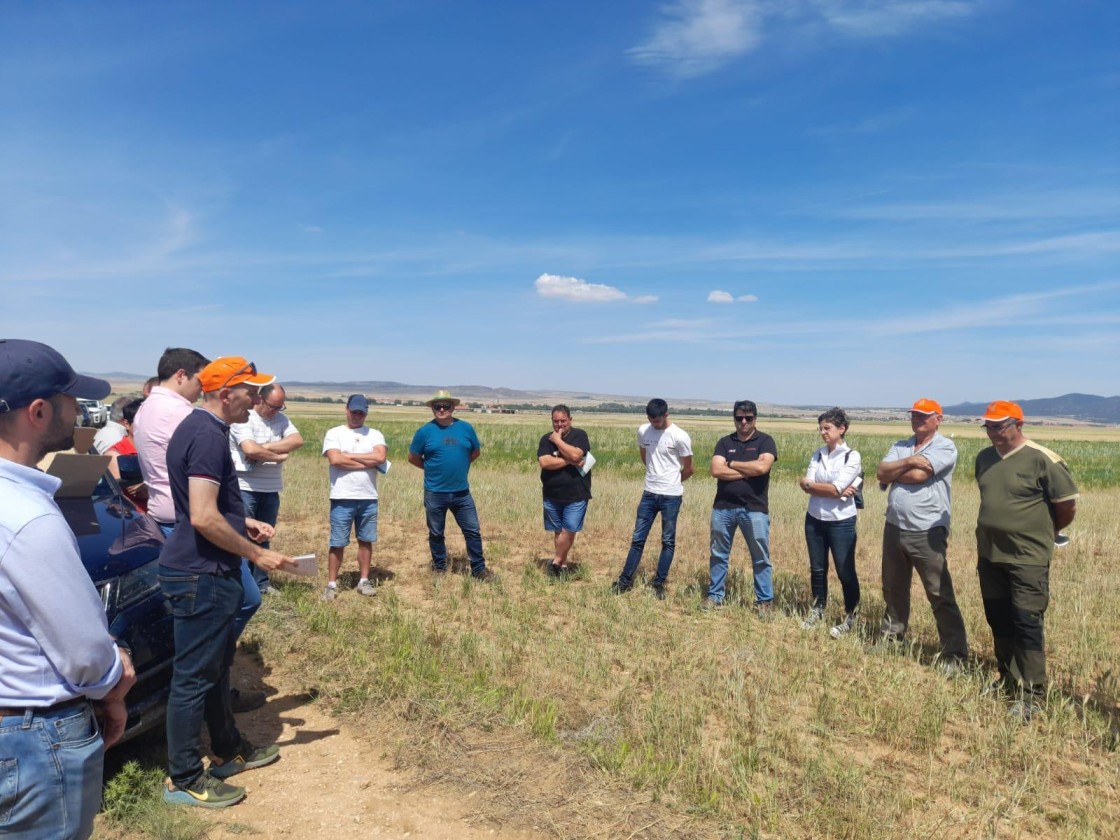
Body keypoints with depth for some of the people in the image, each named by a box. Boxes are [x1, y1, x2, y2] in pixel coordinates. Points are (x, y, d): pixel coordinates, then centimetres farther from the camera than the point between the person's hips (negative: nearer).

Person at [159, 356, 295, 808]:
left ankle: (229, 750, 36)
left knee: (217, 663, 21)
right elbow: (203, 518, -27)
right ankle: (183, 780, 16)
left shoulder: (200, 427, 11)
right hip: (201, 575, -11)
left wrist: (244, 523, 13)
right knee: (194, 675, 2)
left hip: (205, 571, 11)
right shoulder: (208, 435, -21)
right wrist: (257, 553, -17)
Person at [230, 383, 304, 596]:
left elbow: (297, 440, -9)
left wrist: (265, 447, -17)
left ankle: (261, 583, 21)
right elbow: (250, 449, -24)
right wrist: (278, 456, -10)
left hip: (271, 490, 6)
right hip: (245, 488, -6)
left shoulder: (281, 419, 8)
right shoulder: (243, 418, -10)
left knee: (263, 538, 13)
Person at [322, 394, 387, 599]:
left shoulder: (375, 434, 8)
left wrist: (349, 455, -9)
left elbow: (380, 457, -11)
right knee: (338, 543, 3)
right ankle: (332, 584, 14)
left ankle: (364, 581, 22)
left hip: (368, 498, 3)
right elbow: (335, 459, -15)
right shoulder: (334, 433, 1)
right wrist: (368, 462, -9)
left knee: (366, 541, 10)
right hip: (342, 499, -3)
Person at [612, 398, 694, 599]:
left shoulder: (680, 436, -13)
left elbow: (688, 469, -3)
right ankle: (625, 581, 16)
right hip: (649, 493, 4)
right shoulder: (643, 431, 1)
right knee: (637, 538, 8)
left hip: (671, 496, -4)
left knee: (668, 541, 6)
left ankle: (658, 584, 15)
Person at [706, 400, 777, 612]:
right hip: (723, 507, 3)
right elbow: (716, 470, -8)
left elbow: (762, 467, -18)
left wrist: (732, 464, -7)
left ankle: (764, 600, 16)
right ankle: (715, 596, 24)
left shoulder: (765, 441, 0)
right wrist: (748, 472, -11)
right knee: (718, 555, 12)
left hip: (754, 509, -3)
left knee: (761, 558, 4)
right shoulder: (724, 442, 7)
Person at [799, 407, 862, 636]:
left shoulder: (852, 456, -10)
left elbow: (836, 489, -19)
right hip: (814, 519, 5)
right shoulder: (817, 455, 5)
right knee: (817, 569, 15)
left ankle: (850, 618, 20)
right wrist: (837, 490, -15)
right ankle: (817, 610, 31)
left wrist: (810, 483, -7)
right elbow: (806, 485, -6)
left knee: (845, 572, 5)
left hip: (841, 522, -5)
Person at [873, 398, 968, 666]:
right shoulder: (900, 446, 12)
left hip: (927, 533, -6)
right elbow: (881, 474, -3)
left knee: (940, 595, -2)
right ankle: (891, 636, 35)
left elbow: (919, 475, -20)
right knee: (893, 589, 19)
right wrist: (909, 461, -13)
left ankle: (954, 652, 6)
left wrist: (893, 471, -4)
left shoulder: (945, 447, -7)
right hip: (894, 528, 6)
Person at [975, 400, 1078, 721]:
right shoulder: (984, 458, 6)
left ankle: (1032, 696, 5)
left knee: (1027, 624, -4)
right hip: (989, 555, 7)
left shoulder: (1041, 460, -14)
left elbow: (1068, 506, -6)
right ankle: (1009, 681, 30)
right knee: (999, 621, 15)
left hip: (1027, 558, -6)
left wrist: (1046, 532, 8)